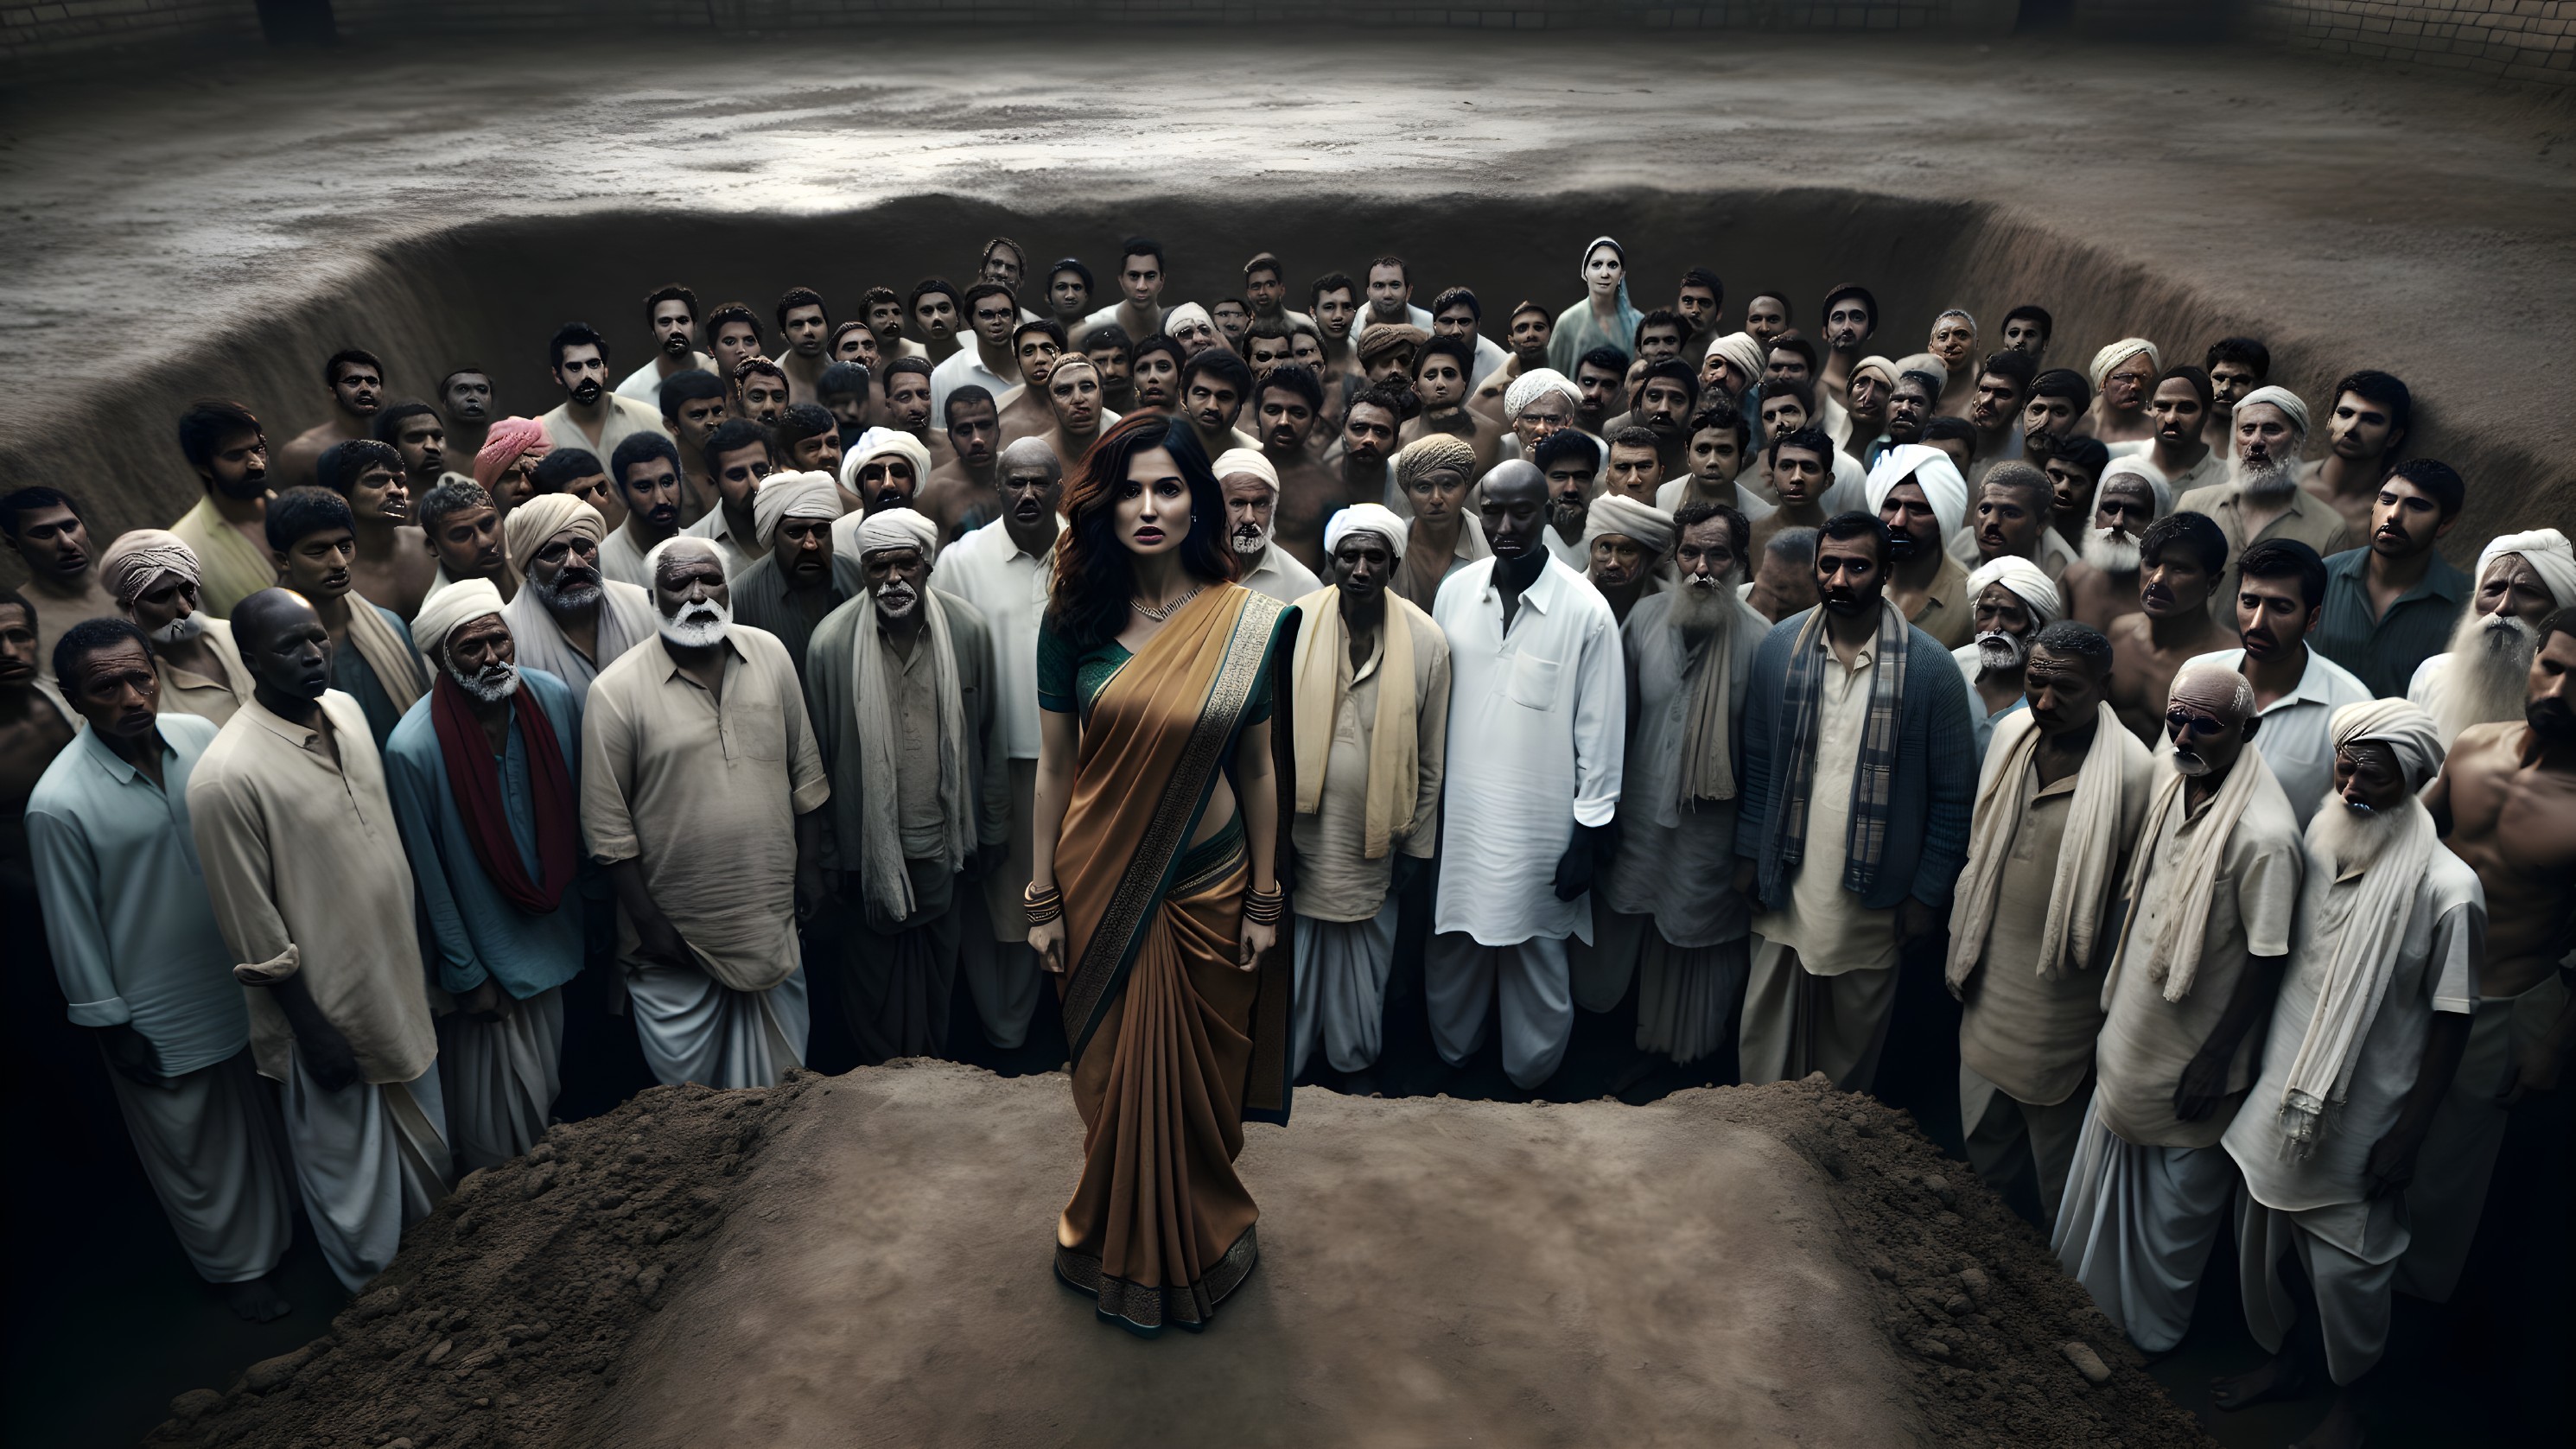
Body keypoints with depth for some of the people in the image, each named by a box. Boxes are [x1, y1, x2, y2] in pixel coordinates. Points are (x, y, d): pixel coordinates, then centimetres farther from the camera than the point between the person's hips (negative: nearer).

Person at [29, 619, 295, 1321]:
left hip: (243, 972, 5)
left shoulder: (200, 736, -11)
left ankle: (284, 1226, 49)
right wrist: (111, 1027, -7)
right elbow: (74, 926, -13)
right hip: (158, 1011, -4)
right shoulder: (59, 802, -23)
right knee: (193, 1146, 16)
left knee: (267, 1119, 24)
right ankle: (238, 1264, 39)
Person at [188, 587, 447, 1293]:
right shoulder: (227, 775, -25)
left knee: (427, 1153, 25)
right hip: (326, 1004, -7)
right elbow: (254, 929, -19)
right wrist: (310, 1027, -14)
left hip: (399, 977, 7)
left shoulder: (347, 710, -2)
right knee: (348, 1168, 15)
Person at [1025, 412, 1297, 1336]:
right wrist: (1042, 898, 0)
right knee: (1114, 1074, 13)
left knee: (1196, 1077, 13)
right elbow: (1053, 765, -1)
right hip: (1101, 883, 0)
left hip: (1206, 884, 0)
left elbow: (1258, 766, -1)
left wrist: (1265, 899, 1)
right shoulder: (1075, 618, -5)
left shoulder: (1248, 621, -6)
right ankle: (1120, 1248, 38)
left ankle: (1195, 1243, 39)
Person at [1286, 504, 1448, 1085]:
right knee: (1295, 943, 11)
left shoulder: (1425, 640, -6)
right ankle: (1284, 1053, 32)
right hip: (1301, 824, 0)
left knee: (1365, 949, 14)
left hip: (1375, 833, 0)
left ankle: (1355, 1058, 37)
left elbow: (1431, 755, 0)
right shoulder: (1293, 625, -7)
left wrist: (1418, 844, 2)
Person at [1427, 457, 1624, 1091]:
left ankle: (1530, 1077, 31)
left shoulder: (1586, 610, -10)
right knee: (1451, 947, 15)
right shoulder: (1454, 591, 0)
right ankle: (1451, 1053, 39)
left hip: (1539, 825, -3)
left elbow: (1600, 730, -6)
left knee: (1536, 960, 8)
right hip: (1458, 812, 3)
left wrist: (1590, 833, -6)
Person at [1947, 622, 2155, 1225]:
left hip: (2062, 994, -6)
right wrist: (1962, 944, 14)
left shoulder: (2132, 772, -21)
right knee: (1984, 1136, 22)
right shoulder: (2010, 733, -1)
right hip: (1991, 977, 6)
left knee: (2057, 1153, 13)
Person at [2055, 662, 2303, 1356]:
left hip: (2188, 1061, -7)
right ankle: (2082, 1303, 44)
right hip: (2131, 1037, 7)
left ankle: (2150, 1332, 37)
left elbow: (2266, 960, -21)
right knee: (2100, 1179, 23)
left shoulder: (2264, 835, -28)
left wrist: (2214, 1059, -16)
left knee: (2174, 1204, 15)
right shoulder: (2170, 784, -4)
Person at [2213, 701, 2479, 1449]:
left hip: (2362, 1120, -5)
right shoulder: (2317, 847, -3)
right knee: (2265, 1235, 19)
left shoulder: (2448, 891, -19)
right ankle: (2287, 1360, 44)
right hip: (2284, 1091, 5)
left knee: (2344, 1263, 9)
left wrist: (2407, 1136, -11)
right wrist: (2249, 1061, 12)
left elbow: (2450, 1023, -13)